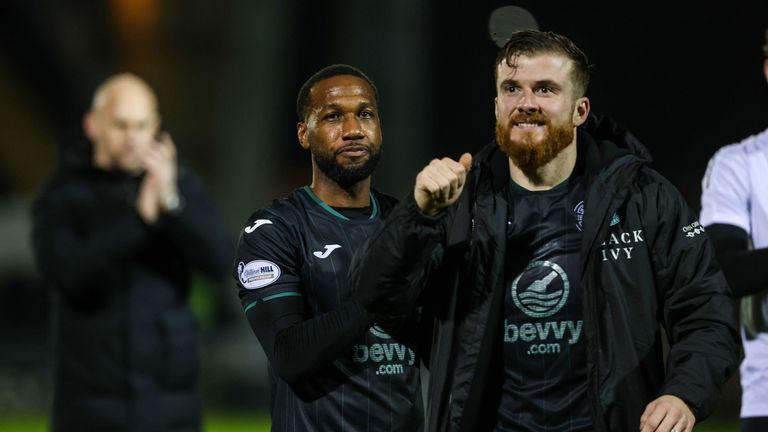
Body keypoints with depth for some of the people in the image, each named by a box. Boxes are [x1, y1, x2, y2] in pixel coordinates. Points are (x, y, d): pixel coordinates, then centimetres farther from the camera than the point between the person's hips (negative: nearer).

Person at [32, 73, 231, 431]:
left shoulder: (181, 184, 1)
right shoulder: (61, 195, -5)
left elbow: (218, 260, -13)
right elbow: (63, 271, -22)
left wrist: (171, 200, -29)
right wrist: (142, 216, -29)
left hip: (170, 399, 2)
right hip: (90, 398, -2)